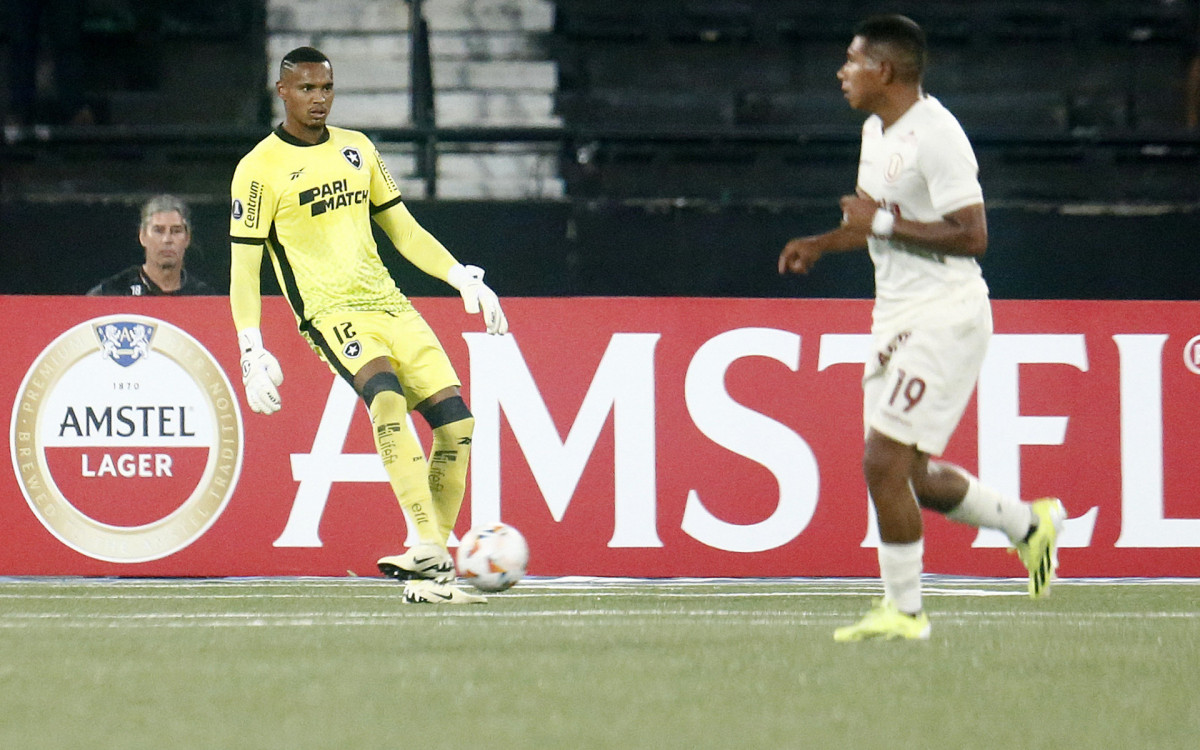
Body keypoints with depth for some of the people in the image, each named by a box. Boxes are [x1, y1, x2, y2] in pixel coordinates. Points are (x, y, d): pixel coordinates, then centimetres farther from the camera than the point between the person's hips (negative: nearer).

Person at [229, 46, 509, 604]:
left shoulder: (356, 149, 16)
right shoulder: (260, 169, -1)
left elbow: (402, 229, 23)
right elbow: (243, 265, -3)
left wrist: (462, 278, 11)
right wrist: (252, 352, -12)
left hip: (387, 302, 7)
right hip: (329, 312, -6)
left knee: (455, 419, -6)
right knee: (386, 394, -33)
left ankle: (430, 577, 1)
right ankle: (429, 549, -41)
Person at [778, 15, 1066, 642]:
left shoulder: (935, 136, -18)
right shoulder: (877, 130, 13)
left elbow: (971, 236, -22)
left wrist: (883, 223, -20)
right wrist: (820, 244, 11)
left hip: (944, 314, -10)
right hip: (897, 315, 10)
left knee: (884, 461, -12)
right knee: (911, 477, 12)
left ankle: (903, 608, -1)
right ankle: (1027, 523, 29)